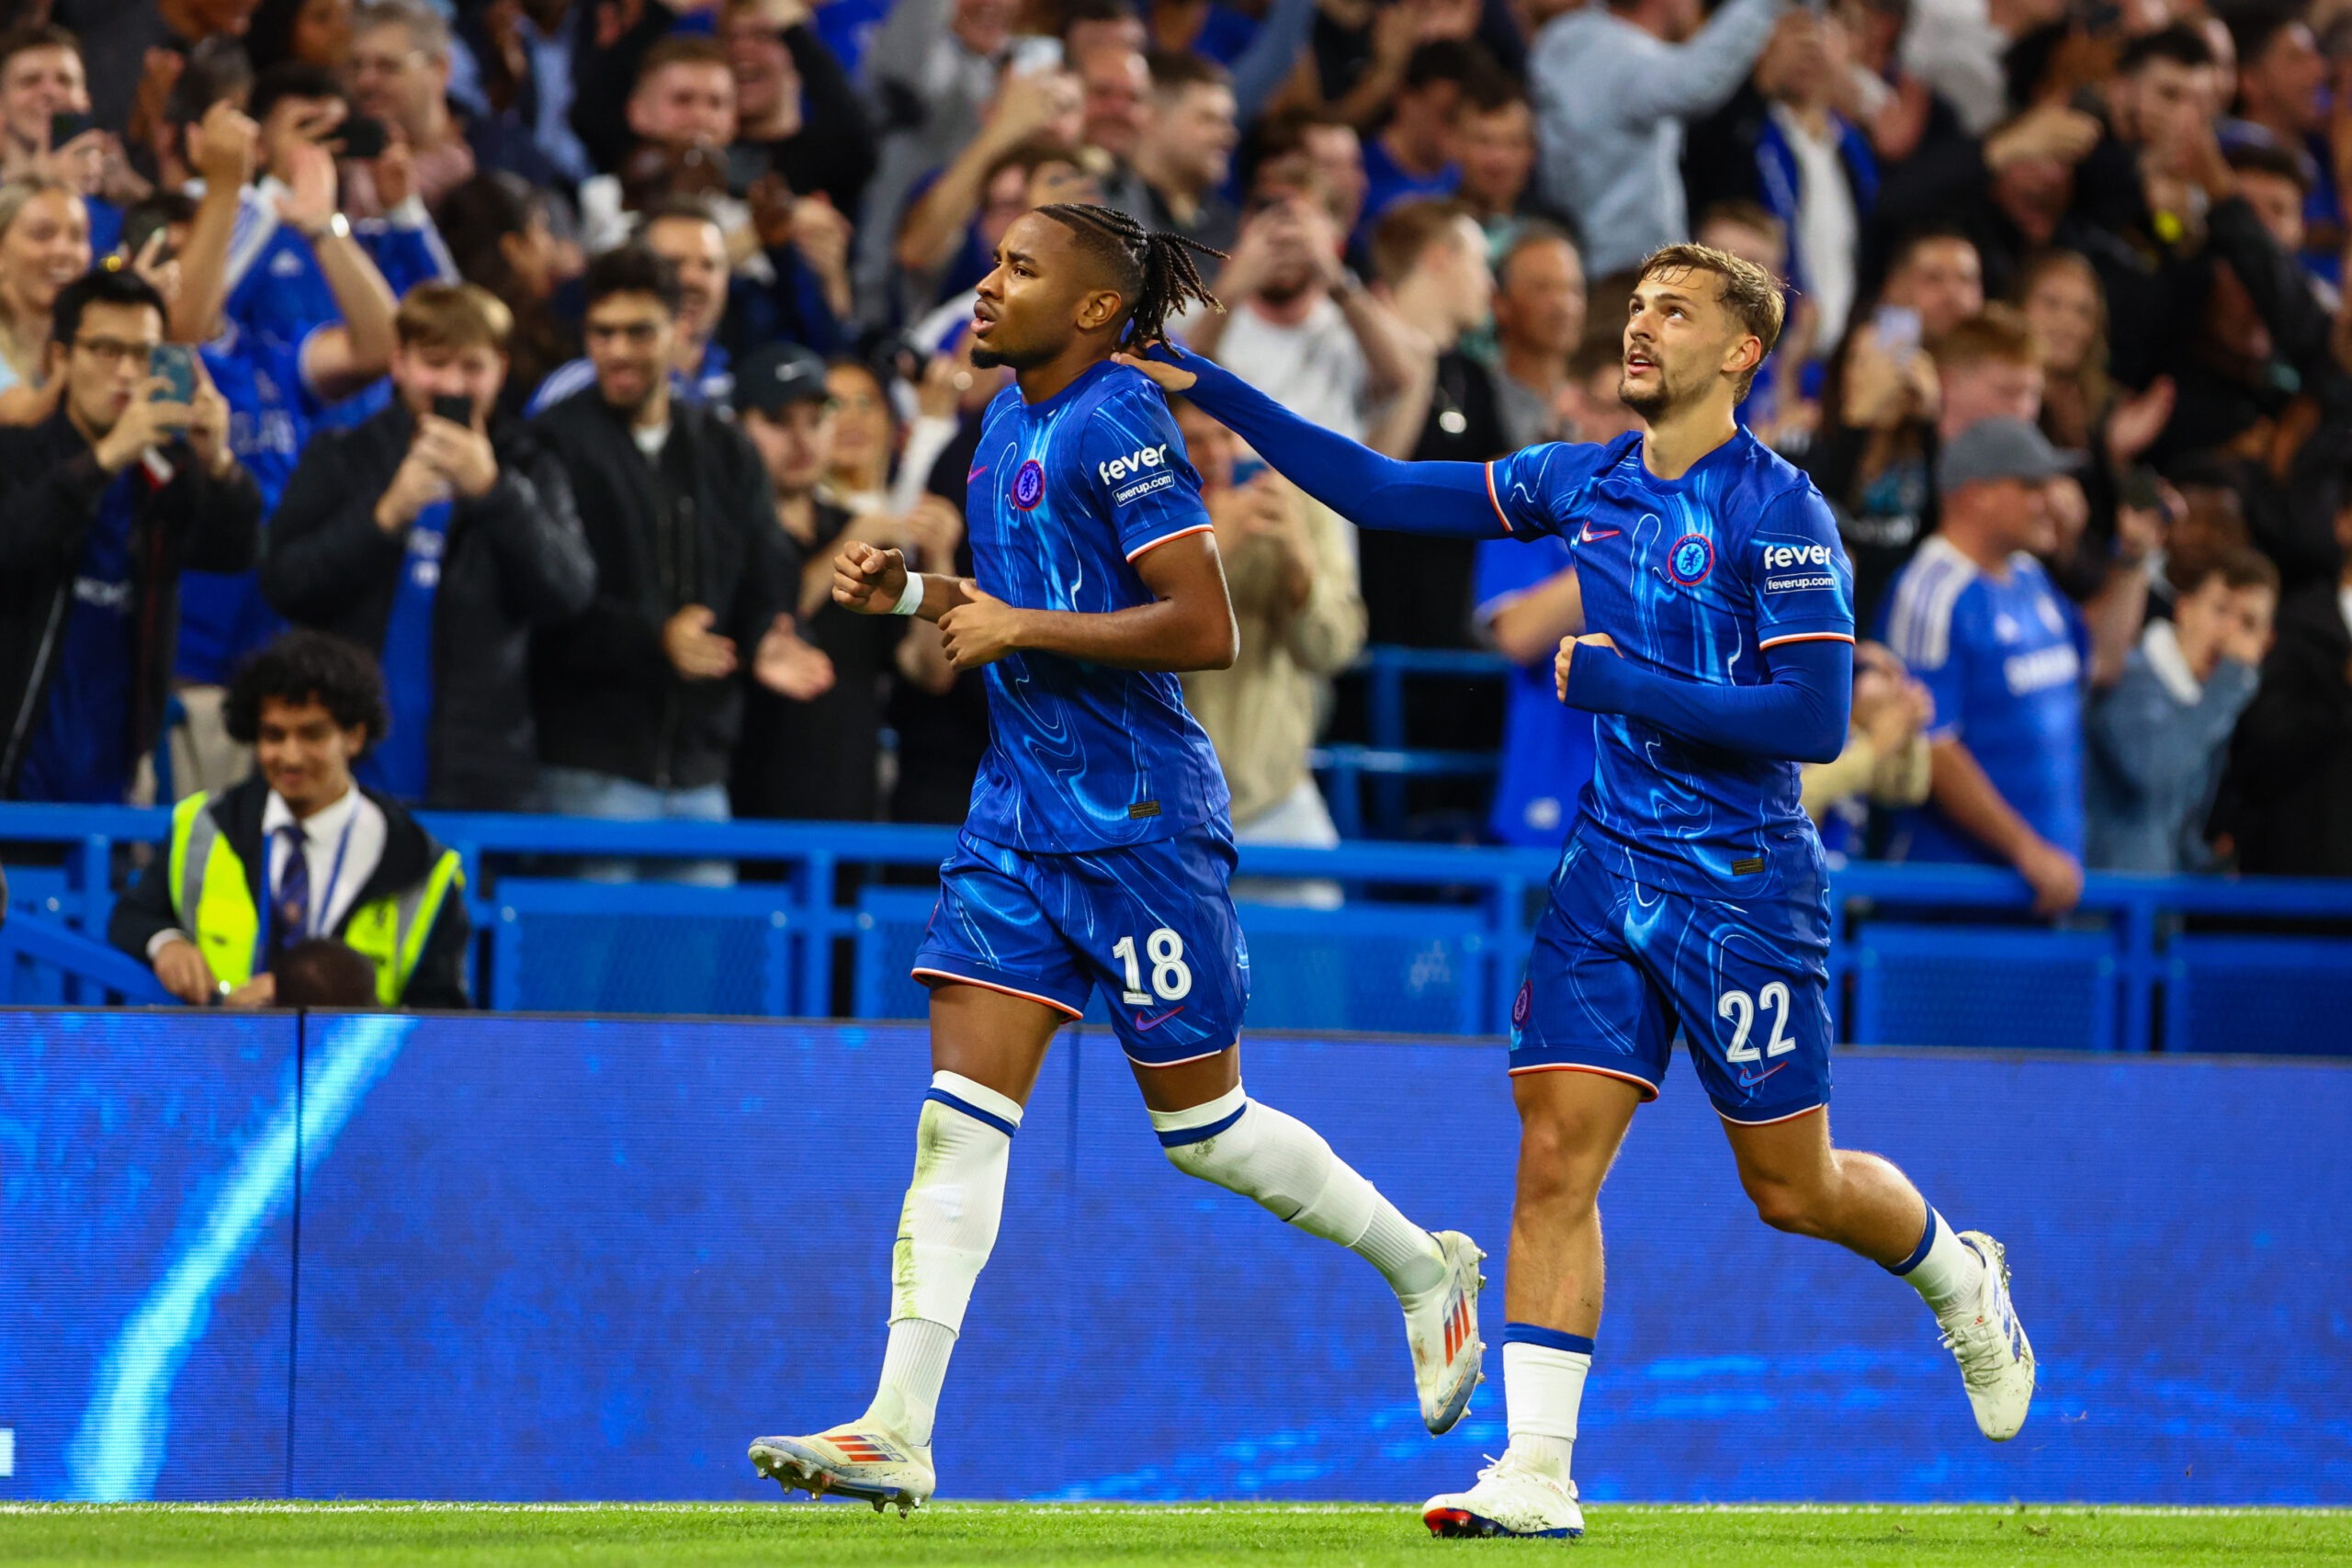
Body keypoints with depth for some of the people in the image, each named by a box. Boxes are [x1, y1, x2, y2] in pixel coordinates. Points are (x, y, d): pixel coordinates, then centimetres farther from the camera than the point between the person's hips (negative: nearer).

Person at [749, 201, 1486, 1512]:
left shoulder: (1120, 426, -16)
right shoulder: (1012, 421, 11)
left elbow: (1206, 630, -21)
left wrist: (1020, 627, -19)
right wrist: (915, 593, 9)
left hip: (1139, 814, -8)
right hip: (1024, 806, 8)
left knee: (1201, 1124, 4)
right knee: (962, 1109, -3)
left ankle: (1425, 1270, 28)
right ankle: (898, 1431, -8)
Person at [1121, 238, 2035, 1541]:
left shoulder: (1778, 511, -11)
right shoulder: (1581, 484, 7)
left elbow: (1814, 720, -17)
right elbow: (1380, 492, 11)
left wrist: (1623, 686, -19)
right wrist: (1211, 393, 5)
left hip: (1743, 883, -5)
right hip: (1608, 870, 5)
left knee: (1792, 1187, 6)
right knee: (1556, 1152, -8)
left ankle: (1960, 1278, 38)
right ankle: (1535, 1473, -8)